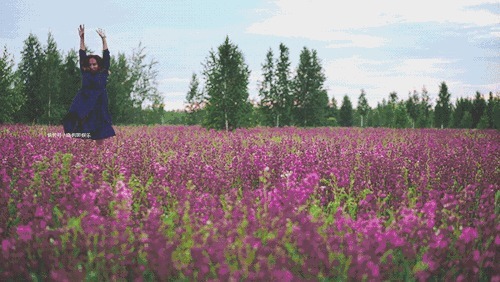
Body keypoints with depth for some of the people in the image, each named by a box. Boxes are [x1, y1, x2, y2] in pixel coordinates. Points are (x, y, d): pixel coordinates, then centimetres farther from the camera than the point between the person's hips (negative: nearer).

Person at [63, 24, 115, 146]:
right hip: (85, 107, 1)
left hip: (99, 108, -1)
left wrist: (104, 39, 1)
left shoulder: (103, 74, 5)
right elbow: (82, 56, 6)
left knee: (100, 137, 0)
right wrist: (82, 38, 2)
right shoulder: (85, 73, 9)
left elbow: (106, 56, 2)